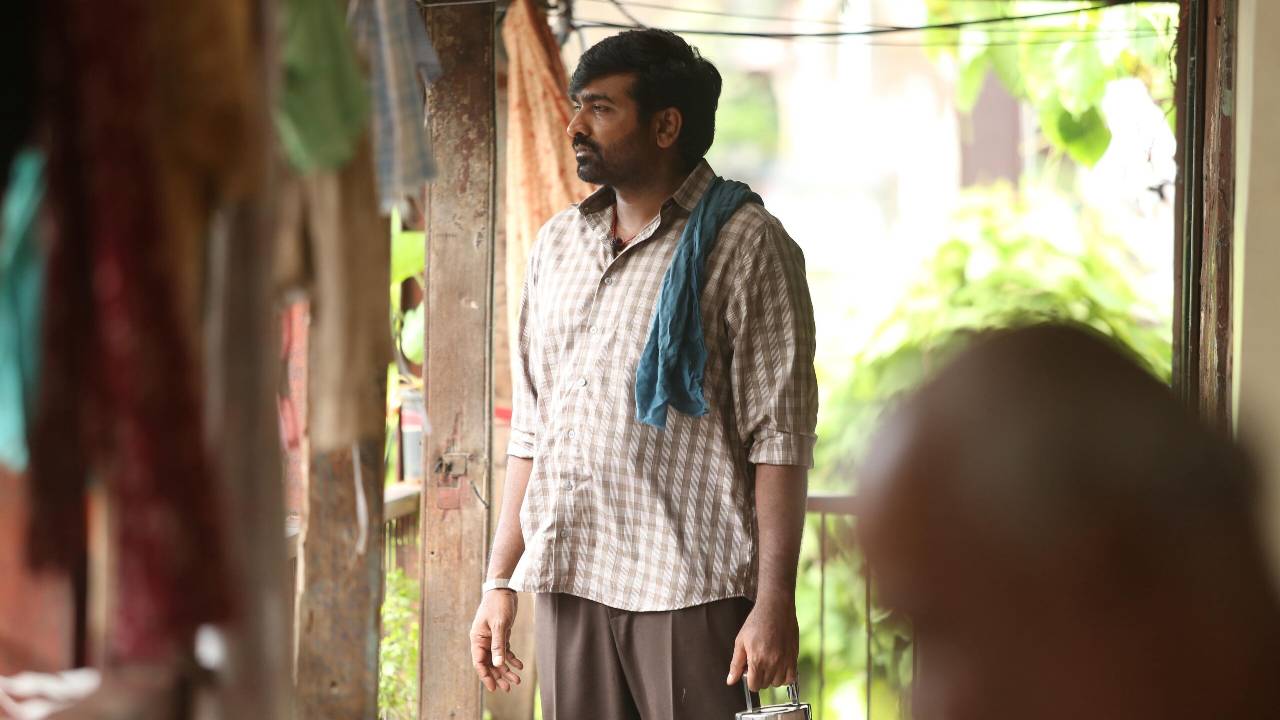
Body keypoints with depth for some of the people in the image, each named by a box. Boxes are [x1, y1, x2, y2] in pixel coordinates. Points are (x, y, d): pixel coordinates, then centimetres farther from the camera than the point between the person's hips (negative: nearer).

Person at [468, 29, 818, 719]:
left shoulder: (745, 244, -3)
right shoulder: (556, 244, 15)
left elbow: (779, 435, -8)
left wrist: (775, 601, -15)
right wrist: (500, 580, 13)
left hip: (691, 585, -5)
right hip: (568, 580, 5)